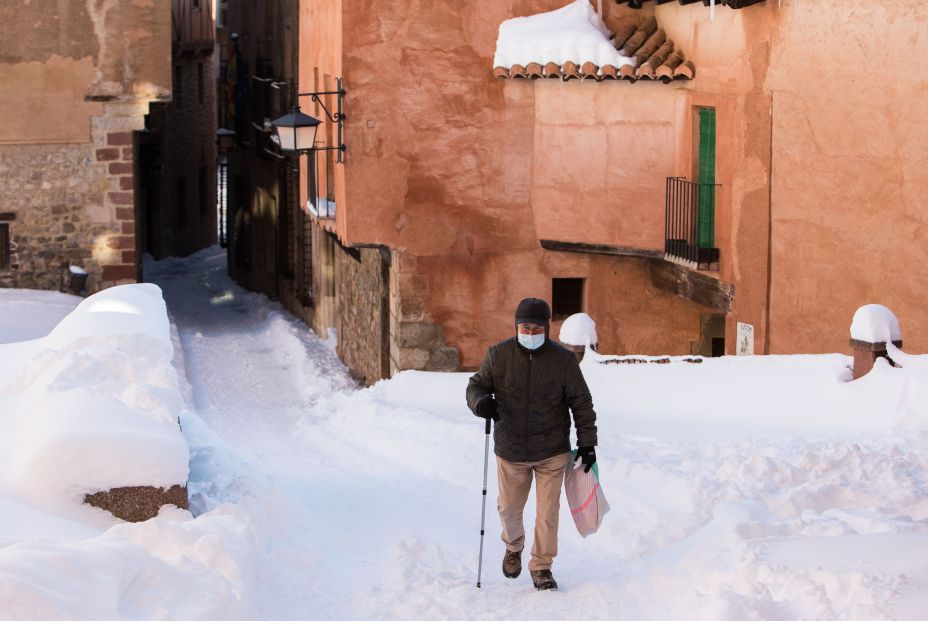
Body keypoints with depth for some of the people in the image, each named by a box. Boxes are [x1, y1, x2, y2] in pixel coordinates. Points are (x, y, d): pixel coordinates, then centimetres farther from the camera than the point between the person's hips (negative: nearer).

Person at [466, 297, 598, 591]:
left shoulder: (563, 360, -8)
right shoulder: (498, 355, -6)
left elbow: (581, 403, 0)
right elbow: (476, 385, 3)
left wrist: (587, 443, -2)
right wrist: (480, 401, -22)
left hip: (552, 453, -1)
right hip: (510, 450, 1)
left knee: (548, 511, 0)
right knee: (509, 508, 14)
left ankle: (541, 567, 16)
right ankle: (514, 546, 44)